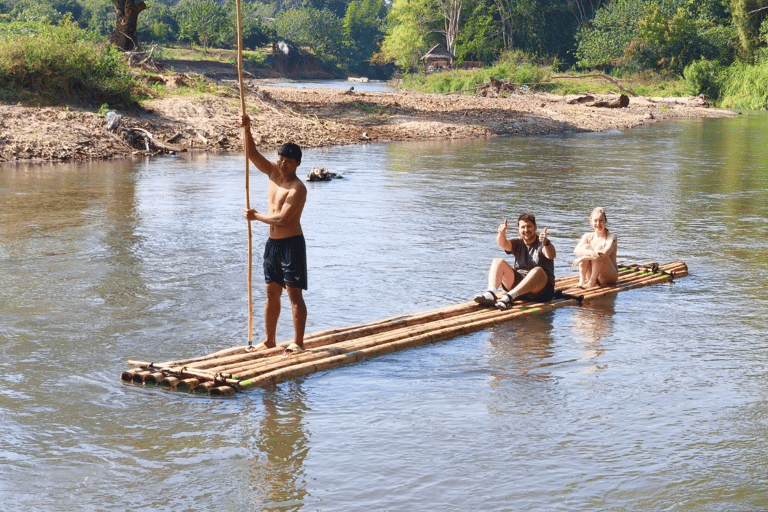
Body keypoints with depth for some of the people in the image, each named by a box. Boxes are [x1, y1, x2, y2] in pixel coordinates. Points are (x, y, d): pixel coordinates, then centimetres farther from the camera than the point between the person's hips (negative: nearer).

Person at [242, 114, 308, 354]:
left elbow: (282, 219, -22)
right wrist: (247, 130, -6)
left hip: (292, 244, -8)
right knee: (272, 293, 12)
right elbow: (252, 154, 8)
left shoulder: (297, 188, -16)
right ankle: (270, 340, 18)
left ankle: (298, 342, -2)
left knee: (294, 293, -5)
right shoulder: (273, 173, 8)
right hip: (273, 243, 8)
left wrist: (256, 216, -10)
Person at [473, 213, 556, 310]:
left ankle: (509, 297, -52)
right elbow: (503, 244, -8)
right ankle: (491, 293, -36)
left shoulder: (541, 243, -1)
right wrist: (501, 233, -32)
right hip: (517, 283, 4)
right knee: (497, 262, -11)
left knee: (538, 271, -37)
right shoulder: (518, 243, 13)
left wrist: (546, 243, -46)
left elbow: (551, 255, -24)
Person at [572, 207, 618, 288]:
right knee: (586, 246, -17)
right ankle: (582, 280, -25)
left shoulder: (611, 237, -7)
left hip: (608, 277, -3)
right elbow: (576, 251, -14)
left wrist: (582, 258, -27)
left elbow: (605, 253, -26)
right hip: (592, 274, 3)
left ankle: (592, 281, -25)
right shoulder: (588, 236, 4)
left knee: (599, 247, -24)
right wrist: (590, 253, -35)